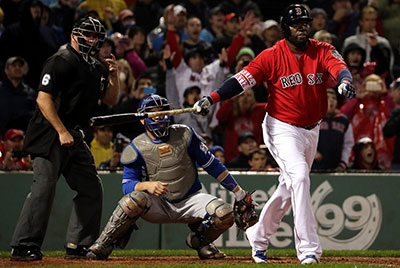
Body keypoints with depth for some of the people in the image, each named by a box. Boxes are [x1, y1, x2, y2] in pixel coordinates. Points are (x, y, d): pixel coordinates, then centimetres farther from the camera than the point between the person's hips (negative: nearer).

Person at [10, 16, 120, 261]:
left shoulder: (97, 68, 15)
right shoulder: (62, 62, -11)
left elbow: (110, 100, 20)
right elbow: (43, 99, -17)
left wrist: (114, 76, 1)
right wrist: (62, 132, -22)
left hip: (76, 137, 9)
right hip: (50, 134, -9)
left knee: (92, 189, 7)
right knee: (44, 187, -16)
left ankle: (78, 246, 14)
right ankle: (24, 246, -15)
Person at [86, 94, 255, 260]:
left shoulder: (184, 135, 1)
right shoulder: (137, 148, -3)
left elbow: (212, 165, 5)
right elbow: (127, 185, -9)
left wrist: (239, 192, 3)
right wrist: (147, 185, -33)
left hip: (190, 200, 2)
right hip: (158, 207, -2)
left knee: (225, 214, -23)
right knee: (135, 199, -35)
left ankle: (199, 240, 10)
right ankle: (102, 246, -18)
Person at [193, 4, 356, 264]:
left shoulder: (322, 51, -3)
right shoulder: (273, 56, -10)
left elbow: (339, 66, -22)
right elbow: (243, 79, -17)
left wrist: (345, 81, -47)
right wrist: (212, 98, -31)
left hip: (312, 130, 5)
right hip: (283, 128, -5)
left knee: (289, 188, 14)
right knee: (299, 178, -22)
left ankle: (258, 236, 34)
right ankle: (309, 249, -24)